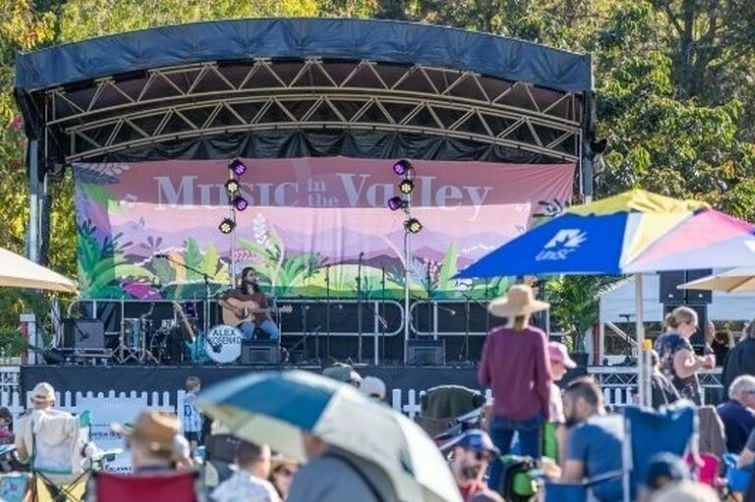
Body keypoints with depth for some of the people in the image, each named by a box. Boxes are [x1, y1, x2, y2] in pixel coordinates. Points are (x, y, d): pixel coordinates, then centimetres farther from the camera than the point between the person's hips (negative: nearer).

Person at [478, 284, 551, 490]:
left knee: (497, 468, 9)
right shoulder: (536, 337, -10)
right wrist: (547, 409, 5)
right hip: (529, 413, -3)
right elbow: (543, 379, -7)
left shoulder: (494, 337, -3)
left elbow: (483, 378, 3)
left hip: (501, 413, 3)